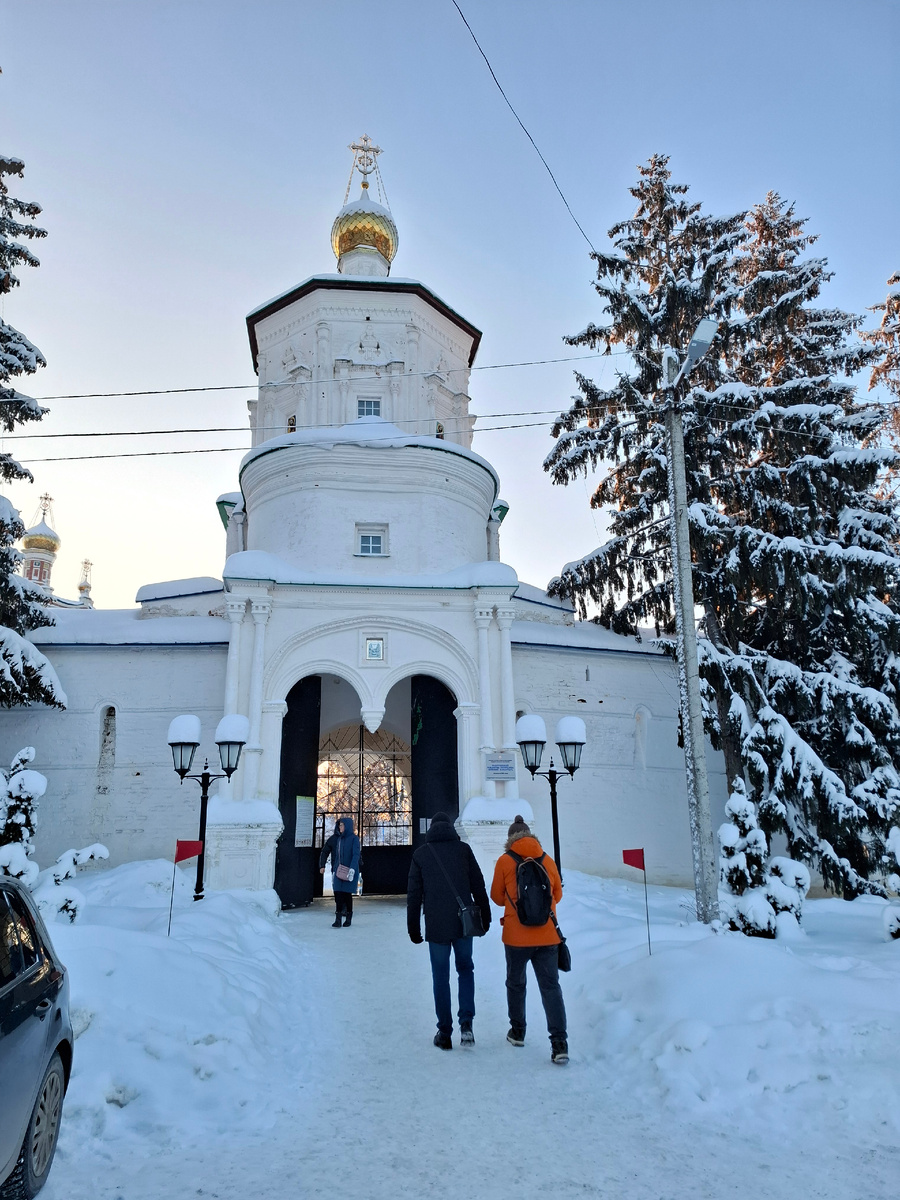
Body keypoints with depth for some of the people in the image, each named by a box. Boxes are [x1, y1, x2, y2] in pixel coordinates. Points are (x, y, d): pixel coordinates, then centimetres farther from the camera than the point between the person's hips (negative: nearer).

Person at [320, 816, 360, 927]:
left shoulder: (354, 839, -5)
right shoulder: (335, 838, 10)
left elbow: (356, 855, -15)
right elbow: (325, 851, 15)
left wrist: (352, 868, -26)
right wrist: (322, 865, 7)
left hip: (349, 871, -4)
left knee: (347, 893, 2)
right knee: (338, 893, -4)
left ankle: (348, 917, 18)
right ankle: (338, 919, -5)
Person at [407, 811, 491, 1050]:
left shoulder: (421, 854, 3)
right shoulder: (463, 849, 2)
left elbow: (414, 894, 4)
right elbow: (478, 886, 2)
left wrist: (413, 928, 10)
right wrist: (484, 917, 11)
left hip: (436, 926, 0)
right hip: (464, 923, 1)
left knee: (440, 978, 10)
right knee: (465, 969, 18)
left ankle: (445, 1034, 14)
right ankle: (466, 1022, 4)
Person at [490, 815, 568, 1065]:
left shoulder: (505, 861, -5)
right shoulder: (547, 860, 2)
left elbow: (497, 897, 4)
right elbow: (557, 895, 13)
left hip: (516, 936, -1)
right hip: (547, 936, 2)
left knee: (515, 983, 19)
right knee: (551, 986, 4)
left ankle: (517, 1032, 31)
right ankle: (559, 1044, -4)